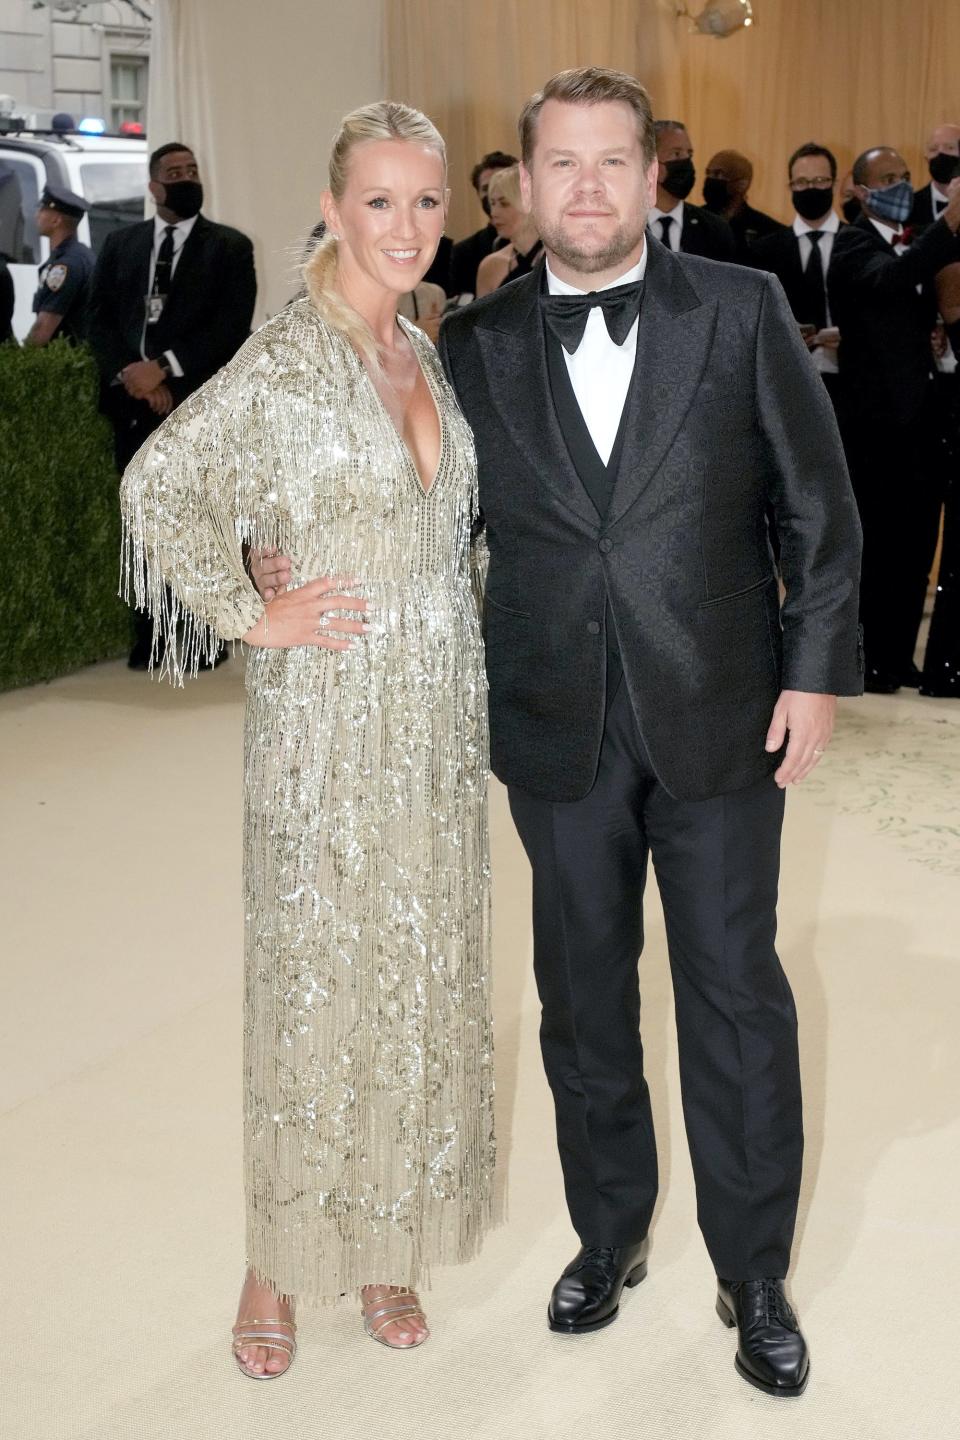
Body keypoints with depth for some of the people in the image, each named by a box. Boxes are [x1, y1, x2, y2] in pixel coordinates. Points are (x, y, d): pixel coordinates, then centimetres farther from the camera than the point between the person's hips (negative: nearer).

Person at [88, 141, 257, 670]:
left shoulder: (230, 247, 5)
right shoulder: (120, 243, 15)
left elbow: (232, 328, -6)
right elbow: (99, 317, 9)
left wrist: (164, 367, -13)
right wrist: (130, 373, -8)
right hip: (133, 402, 3)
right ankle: (148, 635, 9)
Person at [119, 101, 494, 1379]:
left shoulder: (425, 355, 10)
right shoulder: (288, 359, -12)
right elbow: (158, 487, -16)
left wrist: (472, 708, 13)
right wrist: (250, 617, -13)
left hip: (439, 714, 7)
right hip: (331, 721, -6)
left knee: (424, 970, 12)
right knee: (317, 974, 2)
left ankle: (387, 1239, 28)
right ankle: (280, 1261, 19)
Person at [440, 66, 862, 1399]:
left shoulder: (742, 311, -1)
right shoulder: (478, 345, 3)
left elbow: (819, 501, 1)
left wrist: (818, 670, -5)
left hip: (718, 720, -2)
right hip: (557, 728, 2)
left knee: (737, 999, 5)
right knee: (583, 997, 13)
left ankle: (755, 1276, 21)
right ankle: (610, 1236, 33)